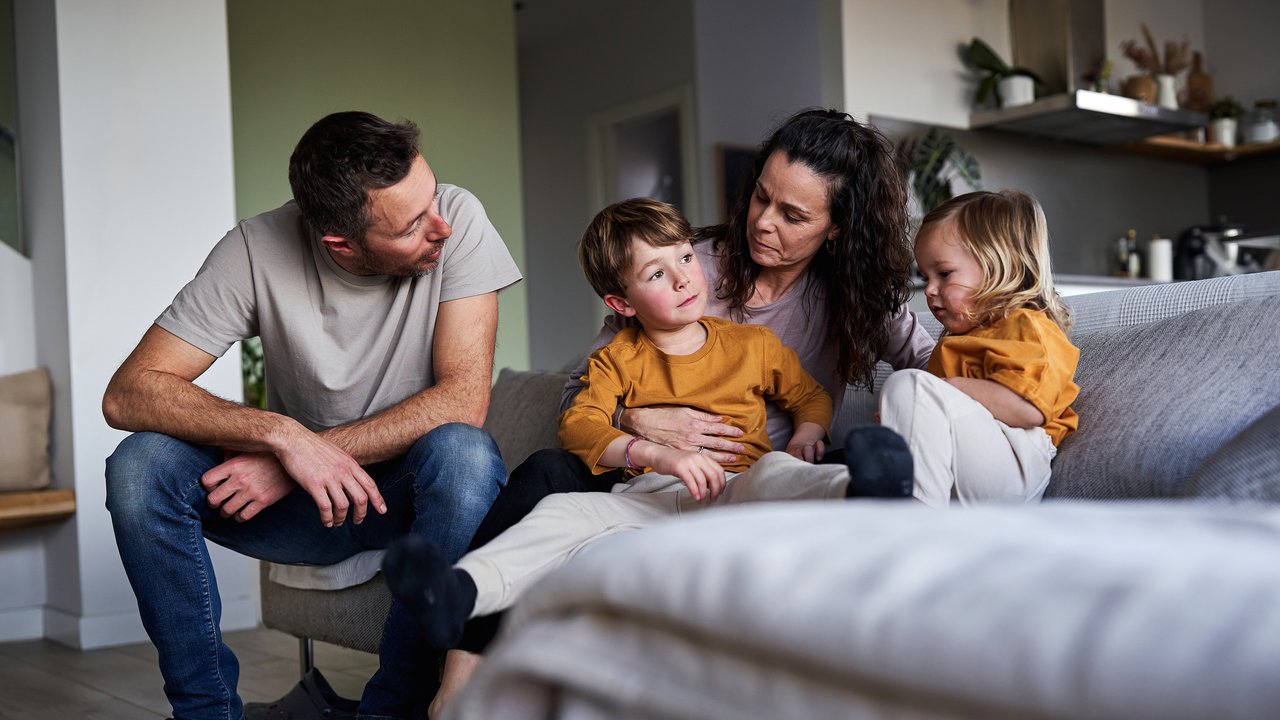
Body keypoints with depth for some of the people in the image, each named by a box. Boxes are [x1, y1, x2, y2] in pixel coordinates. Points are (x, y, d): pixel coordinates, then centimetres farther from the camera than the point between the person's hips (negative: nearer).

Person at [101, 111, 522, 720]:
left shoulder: (457, 219, -17)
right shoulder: (258, 250, -16)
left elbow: (463, 400, -23)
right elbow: (127, 394, -20)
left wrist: (315, 453, -29)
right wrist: (283, 435, -34)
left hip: (416, 488, -1)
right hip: (305, 500, 1)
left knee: (461, 452, -35)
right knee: (139, 465, -21)